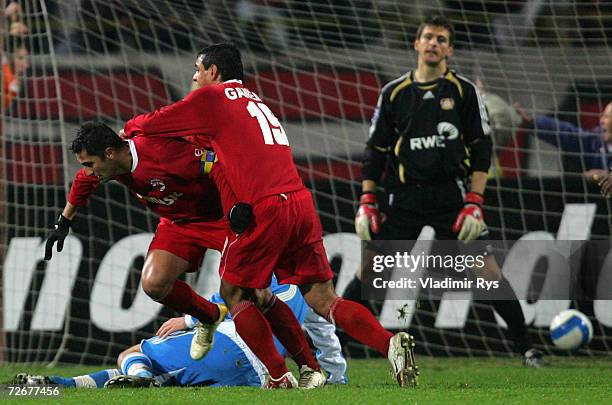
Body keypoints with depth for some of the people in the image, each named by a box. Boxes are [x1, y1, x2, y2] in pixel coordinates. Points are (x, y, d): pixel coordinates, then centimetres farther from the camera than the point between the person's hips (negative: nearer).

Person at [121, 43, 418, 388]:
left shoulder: (211, 97, 6)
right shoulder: (255, 101, 28)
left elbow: (153, 124, 12)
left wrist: (130, 128, 35)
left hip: (263, 210, -7)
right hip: (301, 203, 7)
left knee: (234, 293, 9)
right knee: (323, 299, 3)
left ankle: (280, 378, 2)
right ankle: (391, 344, -18)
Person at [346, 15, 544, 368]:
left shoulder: (464, 91, 2)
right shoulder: (394, 93, 7)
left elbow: (482, 149, 1)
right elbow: (376, 150, 12)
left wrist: (475, 203, -8)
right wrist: (367, 203, 5)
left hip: (450, 193, -1)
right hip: (404, 198, 2)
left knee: (487, 269, -8)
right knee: (369, 270, -3)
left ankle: (528, 348, 0)